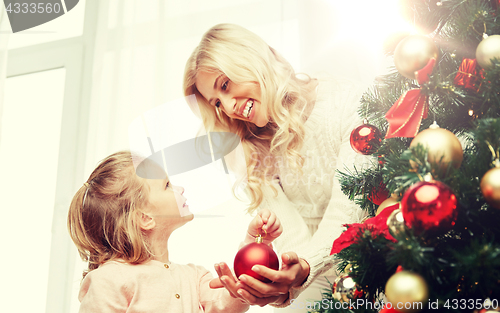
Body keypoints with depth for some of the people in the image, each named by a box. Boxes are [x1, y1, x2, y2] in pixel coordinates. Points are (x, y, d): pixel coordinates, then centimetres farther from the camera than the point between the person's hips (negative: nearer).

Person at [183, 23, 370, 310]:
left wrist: (306, 266, -35)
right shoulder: (259, 153, 5)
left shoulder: (343, 100, -7)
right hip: (322, 279, 3)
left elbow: (348, 206, -18)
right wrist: (285, 286, -30)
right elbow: (293, 236, -9)